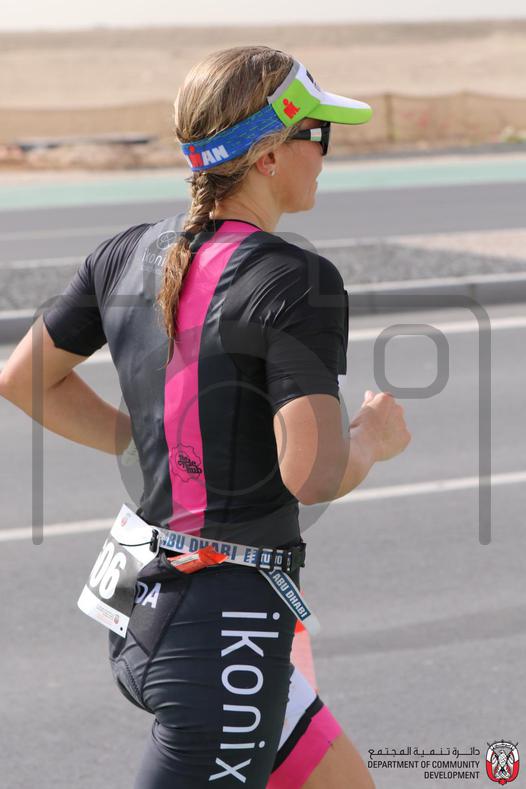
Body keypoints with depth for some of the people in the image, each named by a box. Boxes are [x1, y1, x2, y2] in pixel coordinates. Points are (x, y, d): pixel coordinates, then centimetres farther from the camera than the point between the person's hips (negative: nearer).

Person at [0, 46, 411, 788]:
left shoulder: (129, 255, 5)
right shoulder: (297, 282, -17)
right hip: (229, 623, -9)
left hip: (143, 614, 9)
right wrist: (374, 436, -3)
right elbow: (313, 474, -23)